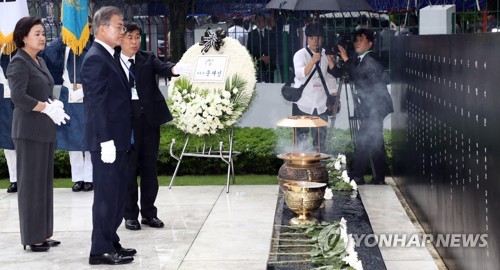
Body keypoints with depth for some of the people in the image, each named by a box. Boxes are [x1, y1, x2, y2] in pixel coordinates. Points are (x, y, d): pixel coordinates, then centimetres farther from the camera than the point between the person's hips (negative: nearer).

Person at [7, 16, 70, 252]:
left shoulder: (40, 62, 15)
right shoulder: (19, 63, -11)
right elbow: (18, 97, -22)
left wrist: (55, 105, -1)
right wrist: (47, 108, -16)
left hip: (45, 130, 9)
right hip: (29, 130, -9)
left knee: (45, 181, 12)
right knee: (31, 182, -3)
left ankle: (43, 234, 19)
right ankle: (32, 238, 4)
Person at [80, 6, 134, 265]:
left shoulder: (108, 57, 15)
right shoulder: (95, 59, -16)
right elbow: (96, 104, -20)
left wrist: (117, 140, 18)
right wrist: (106, 141, -22)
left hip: (117, 139, 10)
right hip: (107, 140, -10)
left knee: (118, 193, 16)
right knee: (107, 195, -3)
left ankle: (111, 242, 26)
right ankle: (101, 250, 6)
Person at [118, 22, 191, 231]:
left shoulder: (148, 59, 8)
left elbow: (161, 68, -12)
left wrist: (174, 69, -35)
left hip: (149, 119, 3)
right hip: (125, 121, -3)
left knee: (149, 167, 9)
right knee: (128, 168, 3)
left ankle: (149, 212, 19)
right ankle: (130, 214, 13)